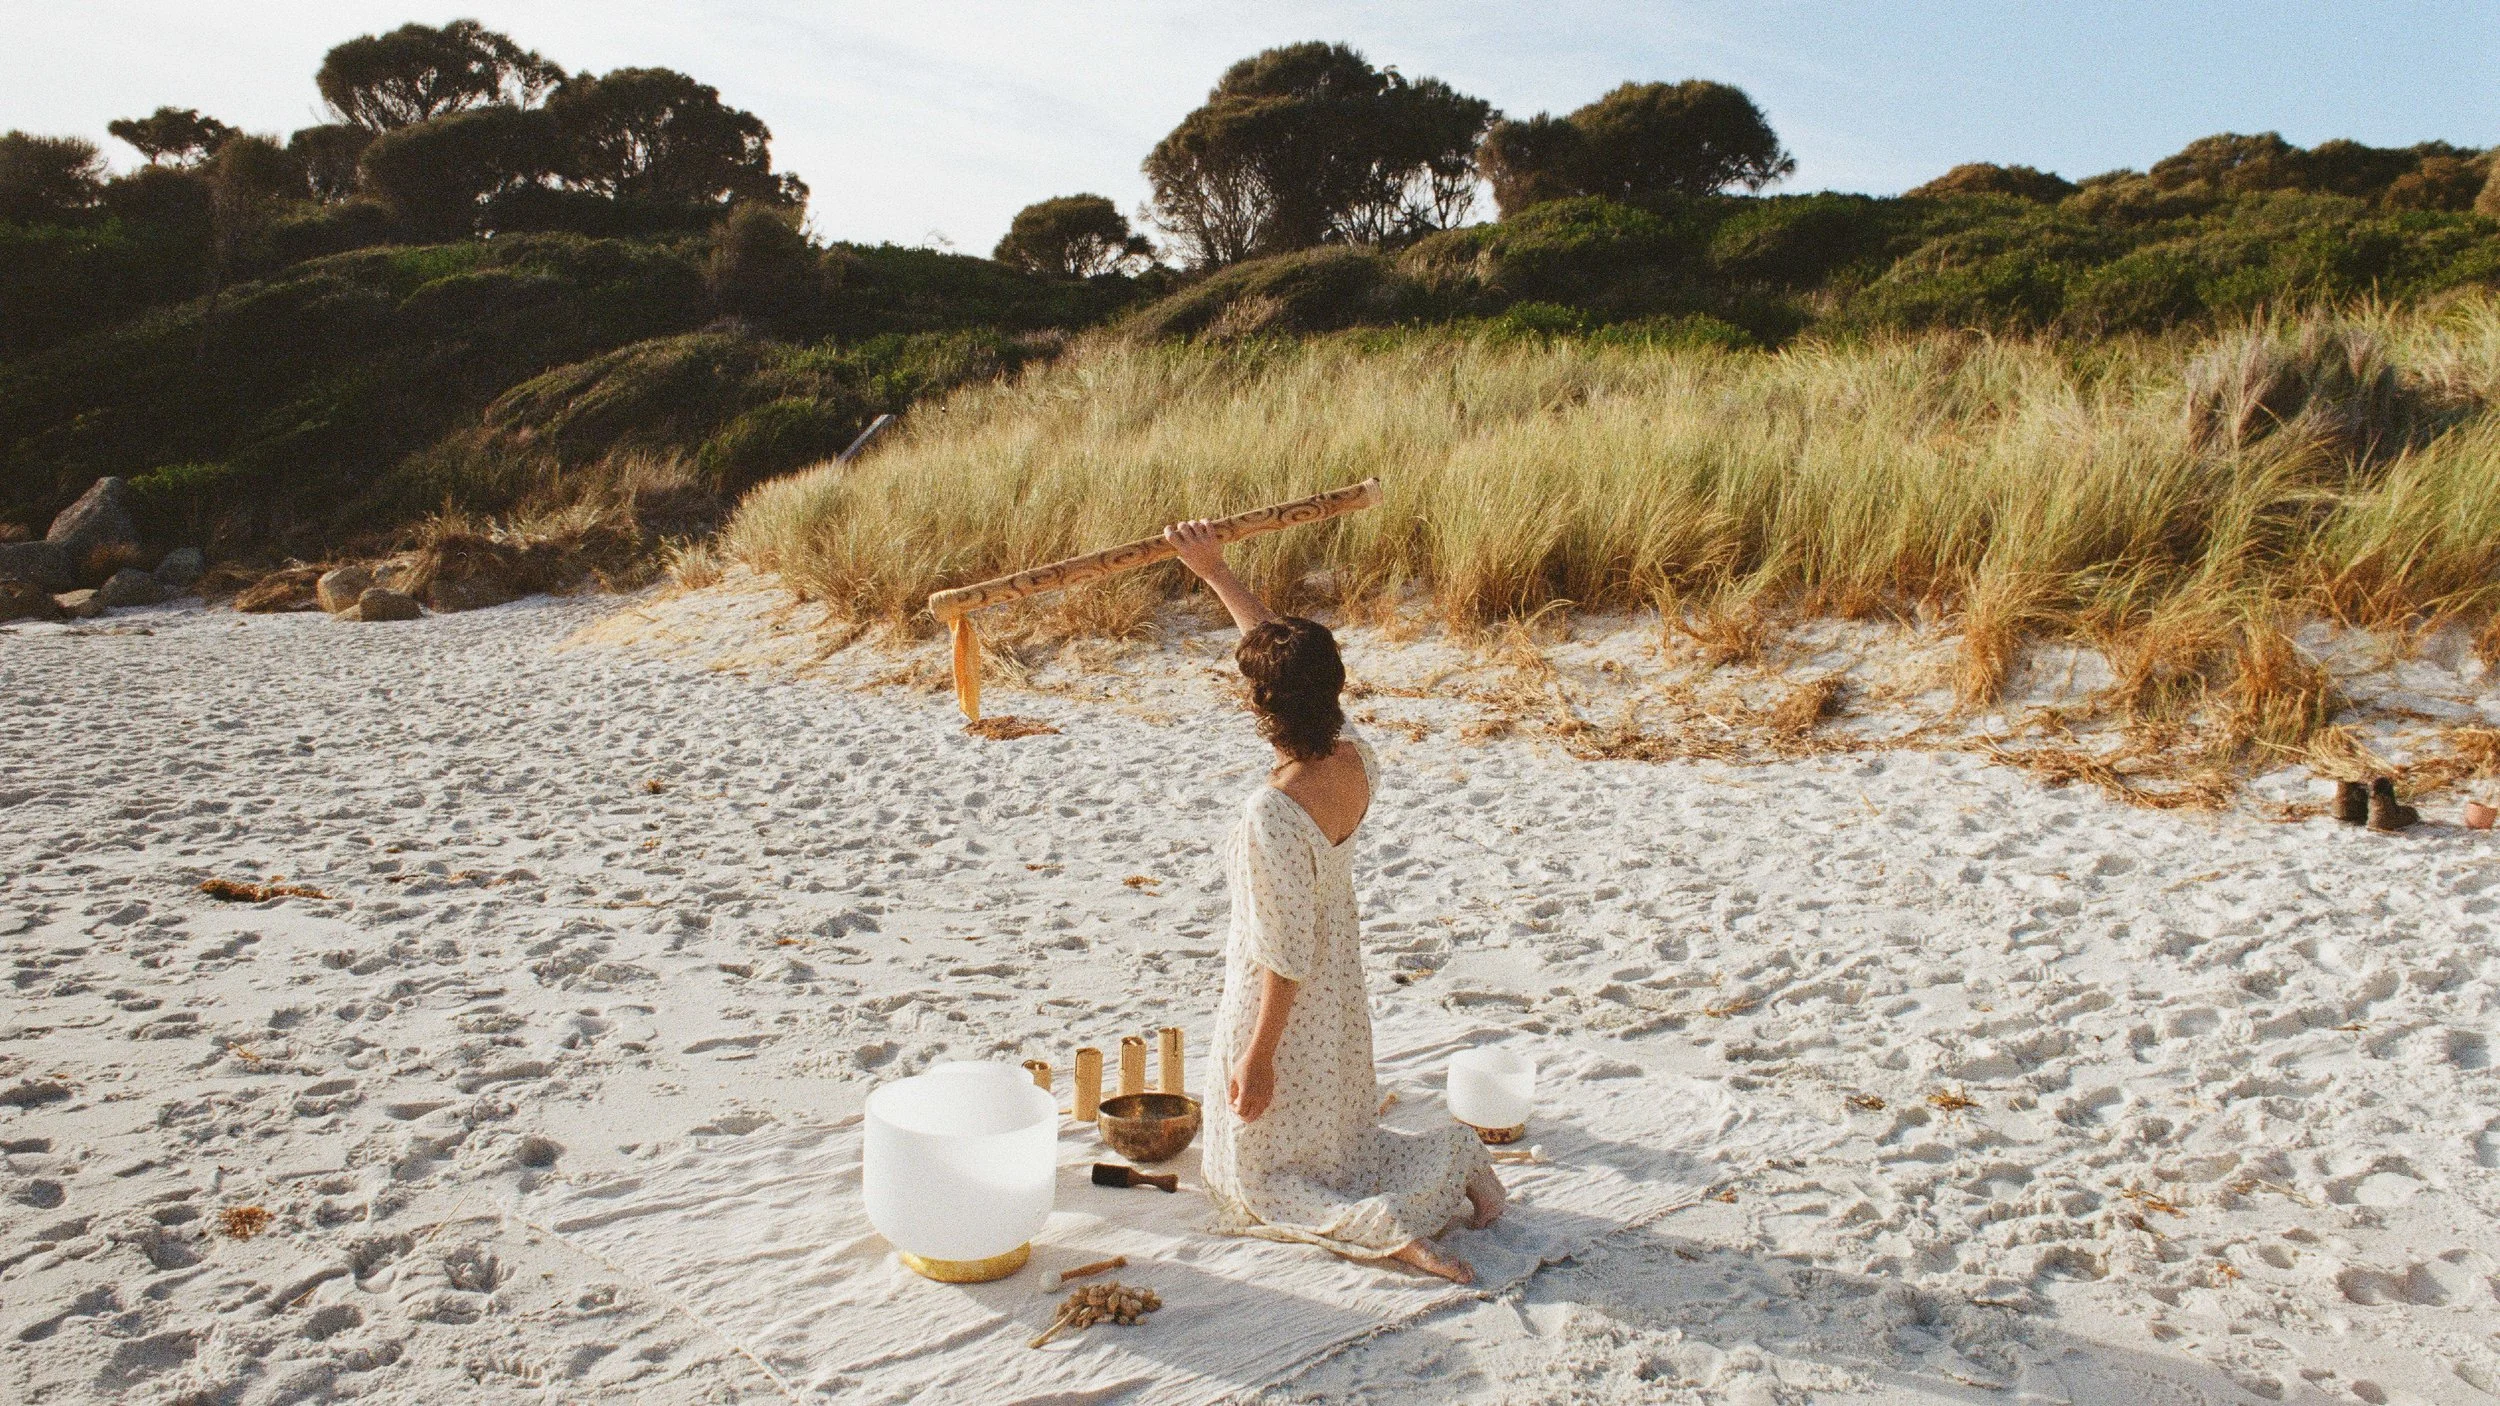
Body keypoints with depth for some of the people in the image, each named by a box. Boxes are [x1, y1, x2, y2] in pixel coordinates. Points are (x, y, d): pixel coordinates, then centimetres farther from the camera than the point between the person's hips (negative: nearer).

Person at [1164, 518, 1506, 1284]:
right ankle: (1449, 1159, 6)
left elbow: (1285, 956, -26)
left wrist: (1257, 1059, -15)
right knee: (1343, 1144, 27)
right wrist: (1214, 570, 6)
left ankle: (1384, 1229, -11)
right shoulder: (1355, 761, -11)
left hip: (1286, 1013, -7)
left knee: (1261, 1177, 12)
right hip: (1338, 997, 8)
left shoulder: (1274, 813, -32)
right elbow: (1290, 655, 2)